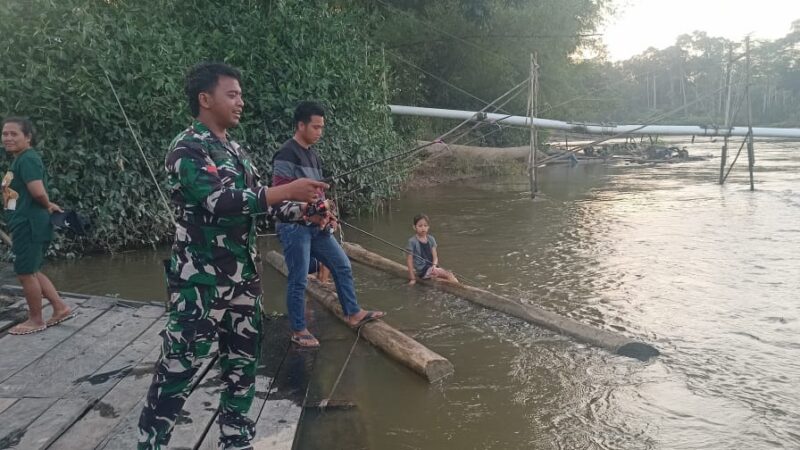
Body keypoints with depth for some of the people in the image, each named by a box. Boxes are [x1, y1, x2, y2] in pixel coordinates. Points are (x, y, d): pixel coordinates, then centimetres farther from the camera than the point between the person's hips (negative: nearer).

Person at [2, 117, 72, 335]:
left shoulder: (27, 159, -17)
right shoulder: (20, 159, 15)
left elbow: (39, 192, -27)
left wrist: (47, 206, -9)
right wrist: (48, 206, 8)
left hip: (29, 225, -10)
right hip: (26, 224, 10)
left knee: (25, 273, 1)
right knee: (32, 271, 16)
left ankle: (35, 320, 14)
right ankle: (60, 308, 23)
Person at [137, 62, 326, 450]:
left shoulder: (235, 150, 13)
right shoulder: (187, 149, -13)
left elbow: (256, 202, 17)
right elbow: (219, 201, -27)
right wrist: (287, 191, -25)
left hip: (242, 277, 9)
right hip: (199, 281, -8)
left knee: (243, 360, 16)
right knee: (177, 367, 0)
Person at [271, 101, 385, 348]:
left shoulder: (312, 155, 14)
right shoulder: (286, 156, -15)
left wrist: (327, 216, 8)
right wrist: (307, 215, -24)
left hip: (315, 226, 9)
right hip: (293, 227, -9)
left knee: (343, 266, 12)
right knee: (298, 280, 0)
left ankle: (353, 314, 25)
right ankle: (298, 331, 15)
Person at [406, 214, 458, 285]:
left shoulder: (431, 239, 9)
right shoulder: (412, 241, -7)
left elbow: (435, 256, 6)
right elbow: (409, 260, -7)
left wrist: (434, 265, -16)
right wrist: (412, 278, -9)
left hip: (432, 267, 6)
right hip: (422, 270, -6)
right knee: (448, 274, -20)